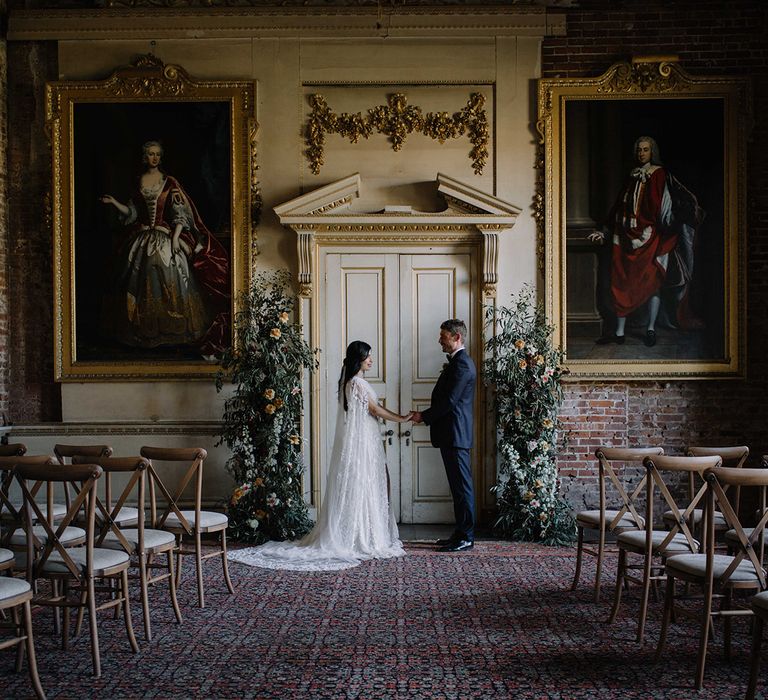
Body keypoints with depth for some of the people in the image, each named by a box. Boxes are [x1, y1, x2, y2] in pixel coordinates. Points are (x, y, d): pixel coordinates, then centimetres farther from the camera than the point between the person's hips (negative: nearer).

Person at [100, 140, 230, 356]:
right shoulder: (139, 182, 9)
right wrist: (114, 202, -1)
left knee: (168, 283, -5)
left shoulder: (170, 183, -2)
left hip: (166, 238, -3)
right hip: (142, 240, 3)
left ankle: (170, 332, 4)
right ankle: (144, 333, 13)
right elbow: (132, 212, 13)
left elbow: (180, 213, -7)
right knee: (142, 283, 4)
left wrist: (175, 237, -16)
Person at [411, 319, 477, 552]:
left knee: (462, 486, -5)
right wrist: (426, 415, 13)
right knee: (458, 486, 13)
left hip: (455, 435, -11)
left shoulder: (462, 363, -15)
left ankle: (466, 537, 0)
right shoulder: (457, 361, 18)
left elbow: (450, 400, -19)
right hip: (451, 435, 11)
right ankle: (461, 533, 20)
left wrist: (424, 416, -10)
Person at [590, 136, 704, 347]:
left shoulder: (660, 175, 3)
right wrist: (605, 233, 19)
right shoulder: (633, 177, 16)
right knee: (622, 283, 1)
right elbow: (619, 209, 20)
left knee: (652, 282, -3)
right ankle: (619, 332, 4)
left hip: (651, 237, -4)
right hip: (628, 237, 4)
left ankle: (650, 329, 6)